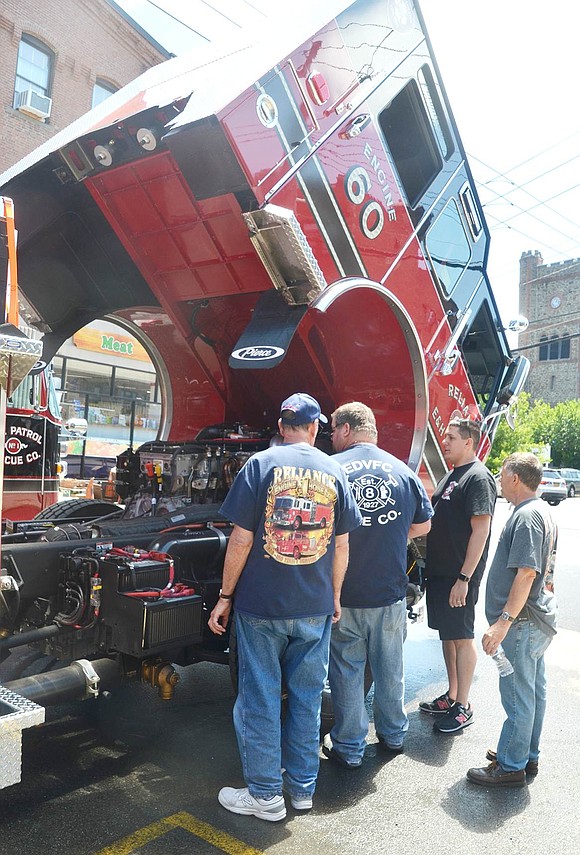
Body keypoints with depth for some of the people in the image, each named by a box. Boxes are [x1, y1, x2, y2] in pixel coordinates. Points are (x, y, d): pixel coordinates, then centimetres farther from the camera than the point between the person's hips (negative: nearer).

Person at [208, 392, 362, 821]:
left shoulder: (261, 464, -8)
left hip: (261, 606, -3)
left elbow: (241, 539, -10)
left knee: (260, 698, 10)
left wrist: (225, 596, -1)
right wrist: (335, 595, 16)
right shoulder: (334, 471, 1)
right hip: (315, 608, 3)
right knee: (307, 698, 17)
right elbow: (341, 545, 4)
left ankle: (265, 795, 23)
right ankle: (303, 787, 31)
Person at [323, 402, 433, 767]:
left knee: (346, 671, 11)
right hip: (391, 594, 3)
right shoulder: (403, 471, -1)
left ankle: (349, 747, 23)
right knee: (390, 668, 20)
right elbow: (423, 525, 8)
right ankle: (393, 735, 37)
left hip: (343, 596, -3)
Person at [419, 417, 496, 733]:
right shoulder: (451, 475, 14)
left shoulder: (478, 477, -14)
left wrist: (464, 578, -21)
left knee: (462, 638, 1)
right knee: (447, 634, 16)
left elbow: (480, 530, -19)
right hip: (439, 572, 9)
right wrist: (430, 566, 16)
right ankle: (451, 696, 30)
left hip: (459, 576, -9)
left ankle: (463, 708, 13)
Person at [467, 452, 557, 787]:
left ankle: (510, 766, 12)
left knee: (518, 694, 0)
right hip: (539, 619, 10)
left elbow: (526, 573, -26)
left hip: (523, 621, -10)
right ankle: (528, 756, 31)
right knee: (534, 690, 18)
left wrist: (503, 622, -27)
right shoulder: (544, 513, 13)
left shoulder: (527, 515, -19)